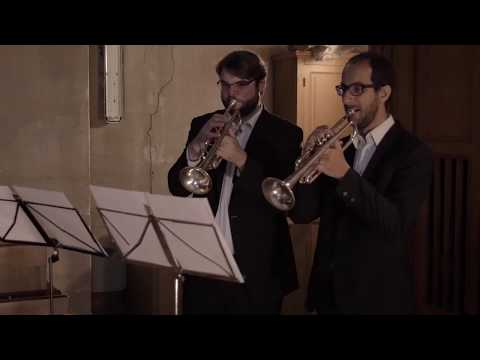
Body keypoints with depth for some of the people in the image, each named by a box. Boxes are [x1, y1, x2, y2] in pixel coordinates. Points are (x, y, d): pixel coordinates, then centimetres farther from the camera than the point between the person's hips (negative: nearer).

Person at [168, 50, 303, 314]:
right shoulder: (202, 126, 8)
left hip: (255, 268, -3)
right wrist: (195, 148, -15)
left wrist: (242, 160, -24)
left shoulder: (284, 134, -2)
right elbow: (177, 187, 2)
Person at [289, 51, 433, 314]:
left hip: (377, 295, -5)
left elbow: (397, 224, -22)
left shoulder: (413, 153, -10)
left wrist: (345, 175, -30)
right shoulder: (340, 146, 6)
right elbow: (302, 214, 1)